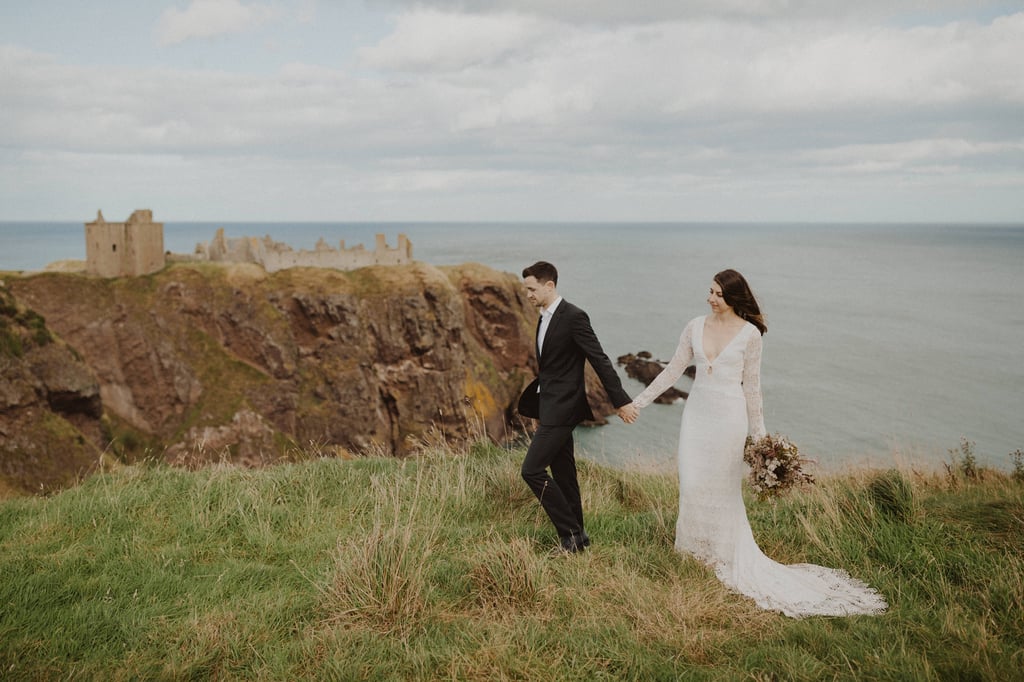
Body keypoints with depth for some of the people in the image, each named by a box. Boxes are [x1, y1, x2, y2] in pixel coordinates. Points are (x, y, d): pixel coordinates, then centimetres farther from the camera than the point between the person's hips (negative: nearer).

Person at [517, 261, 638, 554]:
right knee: (563, 474, 13)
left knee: (532, 469, -11)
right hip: (551, 406, 9)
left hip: (561, 408, -9)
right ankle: (576, 536, 23)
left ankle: (571, 533, -1)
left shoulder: (574, 317, -16)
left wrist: (621, 401, -17)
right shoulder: (546, 317, 12)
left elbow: (600, 361, -17)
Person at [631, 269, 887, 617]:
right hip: (697, 411, 4)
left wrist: (758, 433, 0)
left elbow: (751, 385, -2)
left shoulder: (749, 333, -7)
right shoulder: (695, 326, 2)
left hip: (729, 415, -3)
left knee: (722, 488, 5)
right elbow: (673, 370, 5)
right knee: (692, 485, 5)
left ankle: (725, 557, 24)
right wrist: (639, 401, 2)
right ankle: (696, 552, 23)